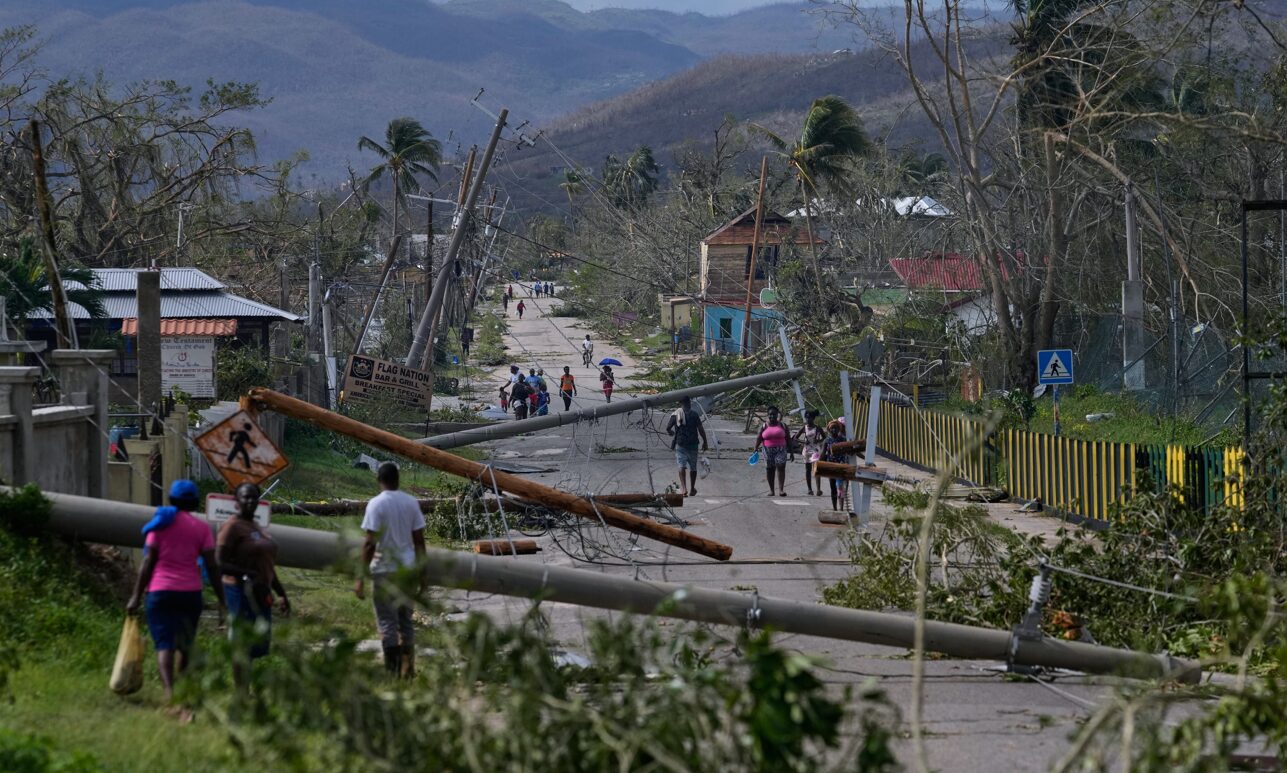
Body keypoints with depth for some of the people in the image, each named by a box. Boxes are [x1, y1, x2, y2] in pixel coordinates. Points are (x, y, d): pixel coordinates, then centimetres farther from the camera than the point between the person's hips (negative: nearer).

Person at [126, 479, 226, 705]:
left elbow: (148, 561, -3)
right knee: (185, 646, 18)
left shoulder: (161, 523, 1)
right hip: (190, 593, 1)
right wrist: (221, 601, 3)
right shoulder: (201, 527, 3)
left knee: (164, 645, -8)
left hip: (160, 591, -1)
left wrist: (136, 596, 0)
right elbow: (212, 566, -2)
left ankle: (169, 691, -27)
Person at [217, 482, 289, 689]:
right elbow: (220, 564, -17)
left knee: (261, 644, 10)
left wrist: (281, 593, 24)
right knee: (242, 643, -8)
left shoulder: (257, 528, 18)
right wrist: (248, 575, -26)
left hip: (260, 594, 9)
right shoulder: (232, 527, -9)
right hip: (241, 592, -9)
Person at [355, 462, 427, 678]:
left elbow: (370, 543, -15)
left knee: (387, 621, -1)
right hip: (407, 569, 5)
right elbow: (419, 540, 6)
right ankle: (408, 670, 16)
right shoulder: (411, 503, 4)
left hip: (385, 570, -5)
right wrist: (422, 574, 14)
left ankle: (392, 671, -4)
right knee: (406, 620, 14)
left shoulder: (376, 504, -11)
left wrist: (361, 577, -13)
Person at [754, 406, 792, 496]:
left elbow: (788, 439, 6)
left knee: (781, 467, -15)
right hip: (768, 451, 2)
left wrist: (790, 451, 3)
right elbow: (759, 438, 0)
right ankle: (771, 490, 15)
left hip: (781, 450, -2)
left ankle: (781, 489, -20)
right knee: (770, 470, 5)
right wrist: (756, 448, -14)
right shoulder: (764, 427, 7)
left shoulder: (782, 425, 6)